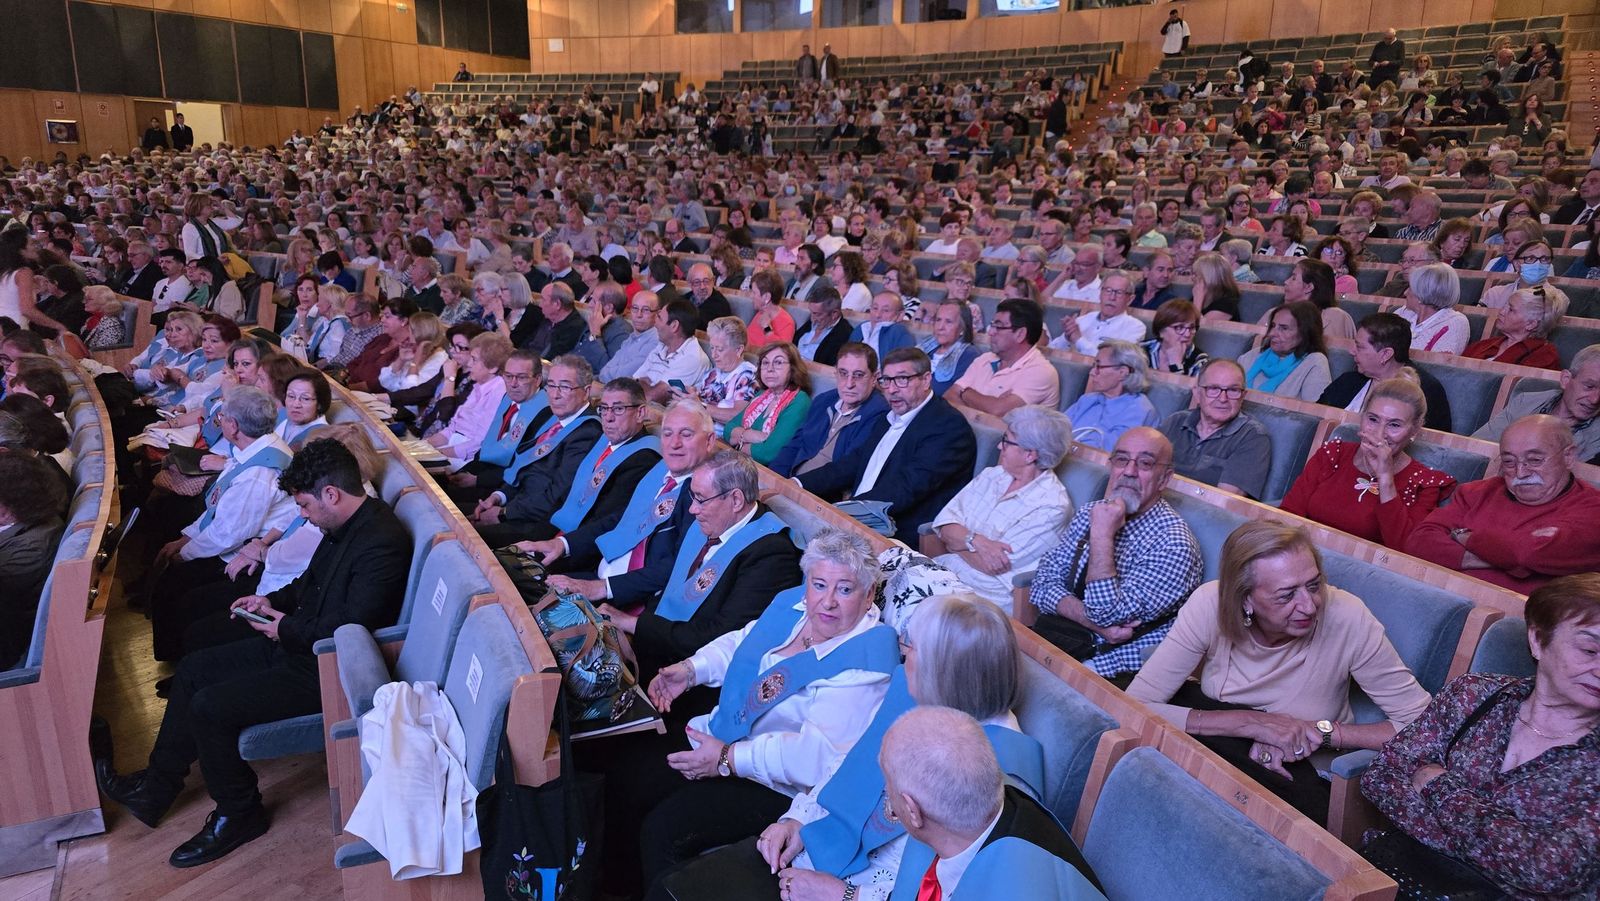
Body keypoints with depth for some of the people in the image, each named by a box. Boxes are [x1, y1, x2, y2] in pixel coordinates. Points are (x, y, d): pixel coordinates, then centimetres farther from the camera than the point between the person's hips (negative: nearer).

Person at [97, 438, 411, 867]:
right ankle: (157, 785, 29)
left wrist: (286, 629, -15)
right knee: (193, 669, 15)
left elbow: (350, 628, -29)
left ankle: (239, 813, 7)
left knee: (210, 707, -15)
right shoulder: (344, 525, 4)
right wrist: (273, 601, 6)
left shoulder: (381, 543, -28)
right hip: (298, 642, 11)